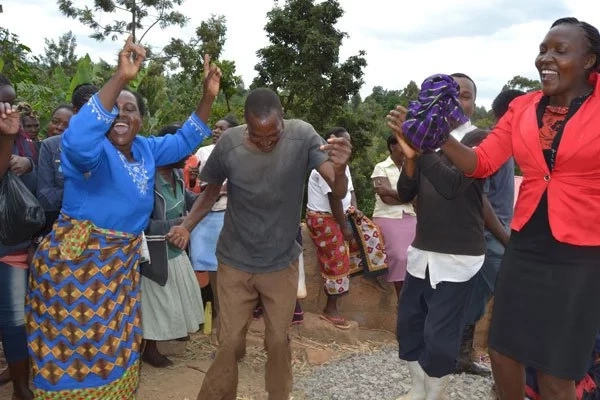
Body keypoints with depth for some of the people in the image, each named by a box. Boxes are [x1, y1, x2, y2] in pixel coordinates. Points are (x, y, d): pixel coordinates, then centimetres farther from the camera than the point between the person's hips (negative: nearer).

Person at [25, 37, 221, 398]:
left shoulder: (146, 149, 5)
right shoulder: (94, 151, -17)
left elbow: (185, 141, 15)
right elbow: (77, 140, -41)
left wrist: (208, 96, 2)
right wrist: (120, 79, -44)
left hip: (123, 262, 7)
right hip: (76, 261, -7)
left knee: (116, 348, 20)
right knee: (76, 350, 5)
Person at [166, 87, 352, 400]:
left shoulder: (302, 136, -18)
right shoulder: (229, 143, -16)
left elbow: (338, 192, -23)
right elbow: (212, 190, 1)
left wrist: (339, 169, -46)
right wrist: (186, 226, -14)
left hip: (282, 262, 0)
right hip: (235, 263, 0)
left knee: (278, 341, 13)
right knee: (230, 343, 8)